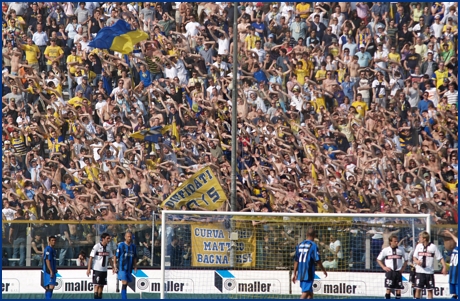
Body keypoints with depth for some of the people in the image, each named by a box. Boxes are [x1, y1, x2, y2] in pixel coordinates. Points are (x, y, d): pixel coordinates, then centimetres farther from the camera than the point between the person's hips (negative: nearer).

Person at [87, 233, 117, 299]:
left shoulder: (108, 248, 6)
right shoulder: (97, 246, -13)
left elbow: (110, 258, 17)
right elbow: (91, 258, -11)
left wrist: (114, 267, 9)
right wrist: (88, 269, -14)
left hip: (104, 270, 6)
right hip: (97, 269, -6)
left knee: (101, 286, 7)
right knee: (97, 285, -7)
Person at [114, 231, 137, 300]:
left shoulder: (133, 246, 10)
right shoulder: (121, 245, -5)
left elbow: (135, 258, 19)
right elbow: (116, 256, -2)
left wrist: (135, 266, 12)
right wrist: (115, 265, -6)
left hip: (129, 269, 5)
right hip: (122, 268, -5)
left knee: (125, 284, 9)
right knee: (124, 283, -16)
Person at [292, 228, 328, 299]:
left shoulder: (300, 245, 10)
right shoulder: (313, 245, -9)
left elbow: (296, 261, 13)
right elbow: (317, 260, -11)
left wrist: (294, 273, 18)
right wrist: (324, 270, 4)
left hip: (300, 273, 7)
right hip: (308, 274, -7)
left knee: (310, 293, 17)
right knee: (305, 293, -10)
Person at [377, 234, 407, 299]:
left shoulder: (401, 250, 8)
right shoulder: (386, 250, 3)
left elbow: (405, 260, 19)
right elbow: (378, 259, 11)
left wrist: (403, 268, 4)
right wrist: (384, 267, -1)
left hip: (398, 272, 2)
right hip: (389, 271, -2)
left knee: (398, 289, 2)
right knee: (389, 288, -7)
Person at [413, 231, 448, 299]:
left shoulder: (433, 247, -4)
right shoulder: (418, 246, 5)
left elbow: (440, 258, 0)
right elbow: (414, 257, 10)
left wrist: (444, 267, -11)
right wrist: (416, 261, -13)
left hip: (429, 272, -2)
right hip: (420, 271, 2)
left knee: (430, 290, 2)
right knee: (418, 288, -1)